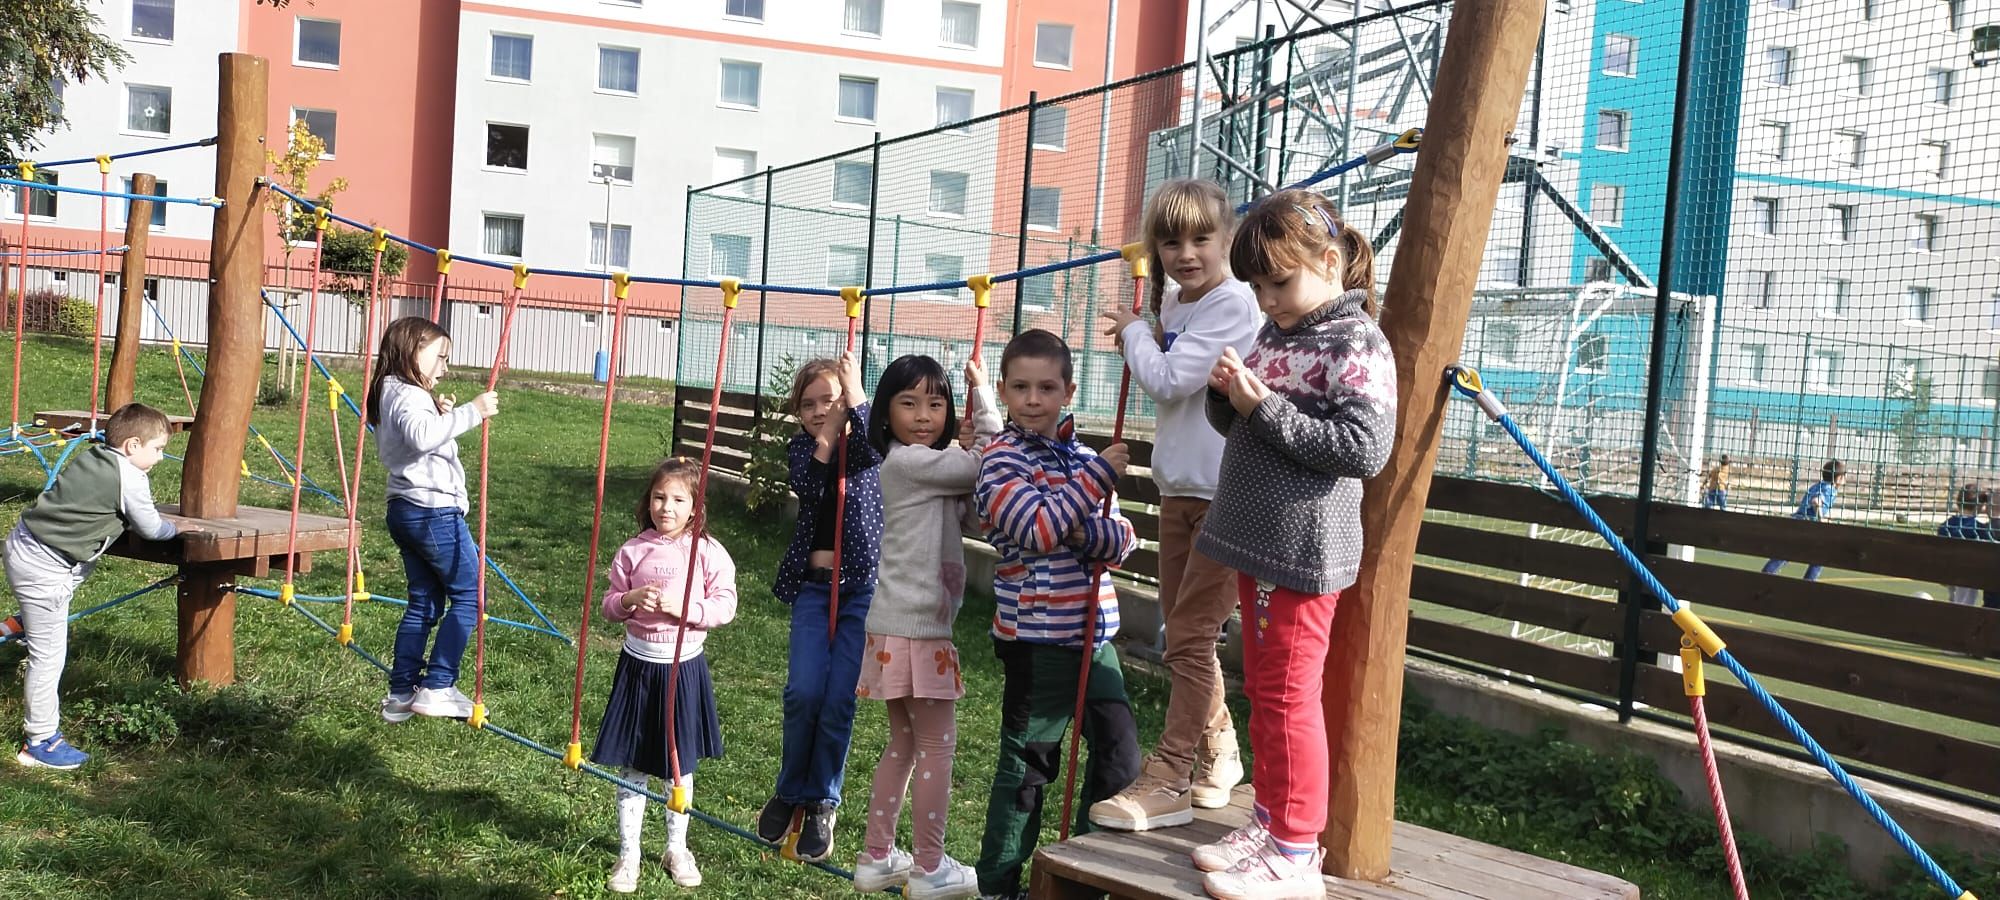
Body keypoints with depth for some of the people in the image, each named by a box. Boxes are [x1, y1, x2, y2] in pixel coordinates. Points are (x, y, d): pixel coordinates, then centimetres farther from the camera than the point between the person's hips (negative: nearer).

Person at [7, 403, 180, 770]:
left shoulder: (91, 457, 10)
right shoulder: (131, 478, -12)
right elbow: (151, 529, -3)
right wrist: (177, 528, 14)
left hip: (22, 543, 8)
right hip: (45, 569, -8)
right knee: (50, 655, 1)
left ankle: (28, 621, 30)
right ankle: (41, 743, 9)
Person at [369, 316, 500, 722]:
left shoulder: (389, 393, 19)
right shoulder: (408, 395, -14)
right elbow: (422, 436, -35)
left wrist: (439, 416, 9)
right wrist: (470, 413, -35)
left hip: (405, 510, 10)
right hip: (434, 510, -10)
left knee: (424, 602, 13)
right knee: (468, 596, -2)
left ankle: (401, 694, 13)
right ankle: (437, 687, -2)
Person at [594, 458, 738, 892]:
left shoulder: (708, 552, -7)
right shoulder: (633, 551, -2)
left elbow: (725, 606, -9)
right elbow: (609, 604, 5)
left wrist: (683, 607, -21)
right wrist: (629, 600, -16)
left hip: (683, 667, -1)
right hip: (638, 665, 1)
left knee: (680, 764, 13)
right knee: (632, 767, 7)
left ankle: (677, 848, 30)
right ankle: (629, 854, 20)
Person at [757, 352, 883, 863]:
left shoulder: (866, 442, 0)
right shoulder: (800, 448, 8)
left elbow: (877, 447, -26)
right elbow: (808, 487, -13)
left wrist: (855, 396, -21)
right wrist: (825, 437, -17)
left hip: (865, 585, -2)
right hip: (813, 585, 2)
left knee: (838, 701, -6)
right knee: (803, 692, -11)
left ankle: (821, 804, 14)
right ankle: (790, 791, 13)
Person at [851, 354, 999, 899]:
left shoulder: (931, 466, 16)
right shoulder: (907, 461, -13)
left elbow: (973, 514, 9)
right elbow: (984, 466, -13)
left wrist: (973, 435, -1)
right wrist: (985, 401, -3)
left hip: (906, 627, 10)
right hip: (913, 629, -10)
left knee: (904, 743, 17)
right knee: (938, 745, 1)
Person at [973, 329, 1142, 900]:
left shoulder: (1083, 458, 10)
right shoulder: (1001, 460, -9)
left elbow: (1123, 540, 5)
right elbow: (1040, 530, -23)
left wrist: (1092, 534, -17)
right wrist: (1099, 473, -18)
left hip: (1093, 634, 6)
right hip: (1036, 637, -6)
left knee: (1121, 755, 9)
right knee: (1028, 765, 4)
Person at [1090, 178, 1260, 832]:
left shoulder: (1234, 303, -15)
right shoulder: (1171, 300, 11)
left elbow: (1168, 378, -20)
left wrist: (1133, 330, -4)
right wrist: (1138, 339, 6)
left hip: (1227, 494, -9)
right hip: (1178, 487, 9)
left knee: (1190, 637, -7)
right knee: (1183, 632, 16)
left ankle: (1167, 780, -1)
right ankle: (1217, 754, 32)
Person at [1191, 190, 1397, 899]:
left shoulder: (1357, 345, -13)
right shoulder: (1276, 336, 13)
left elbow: (1365, 447, -23)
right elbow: (1237, 425, 22)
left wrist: (1265, 406, -23)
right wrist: (1227, 394, -1)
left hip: (1303, 553, -9)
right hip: (1256, 543, 9)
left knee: (1289, 695, -2)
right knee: (1262, 688, 16)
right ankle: (1269, 821, 29)